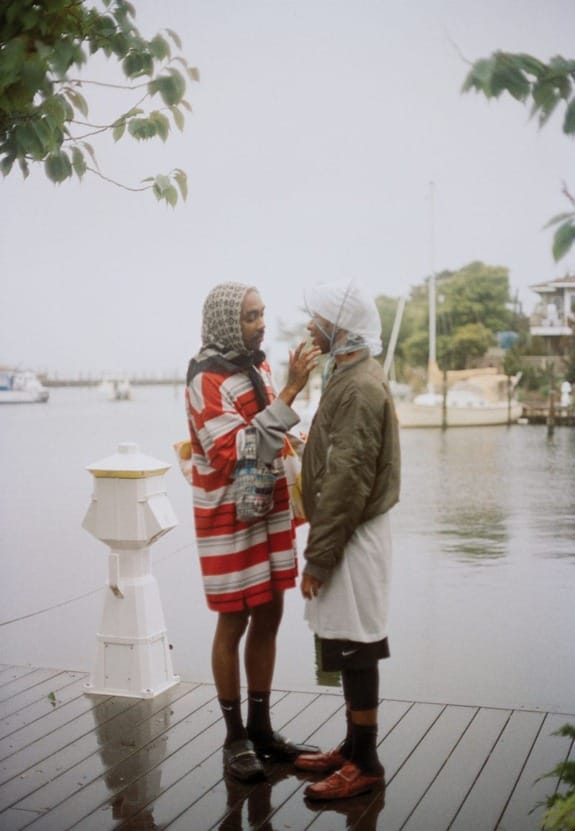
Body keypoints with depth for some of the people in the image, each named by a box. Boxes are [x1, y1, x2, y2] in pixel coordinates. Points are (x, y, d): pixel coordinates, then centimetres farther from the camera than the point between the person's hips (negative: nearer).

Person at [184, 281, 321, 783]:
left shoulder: (258, 366, 7)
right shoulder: (207, 380, -16)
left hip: (270, 507, 7)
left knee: (269, 617, 12)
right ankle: (235, 737, 16)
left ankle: (261, 727, 24)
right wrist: (289, 393, -29)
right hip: (230, 515, -7)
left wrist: (290, 498, 15)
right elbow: (235, 453, -26)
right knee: (234, 623, 3)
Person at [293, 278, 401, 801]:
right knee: (349, 650, 16)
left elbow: (347, 482, -22)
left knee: (355, 650, -1)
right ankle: (353, 748, 28)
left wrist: (317, 557, -19)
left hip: (354, 537, -10)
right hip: (350, 533, 10)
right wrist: (321, 549, 18)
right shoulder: (351, 376, 13)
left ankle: (366, 764, 11)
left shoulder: (360, 388, -19)